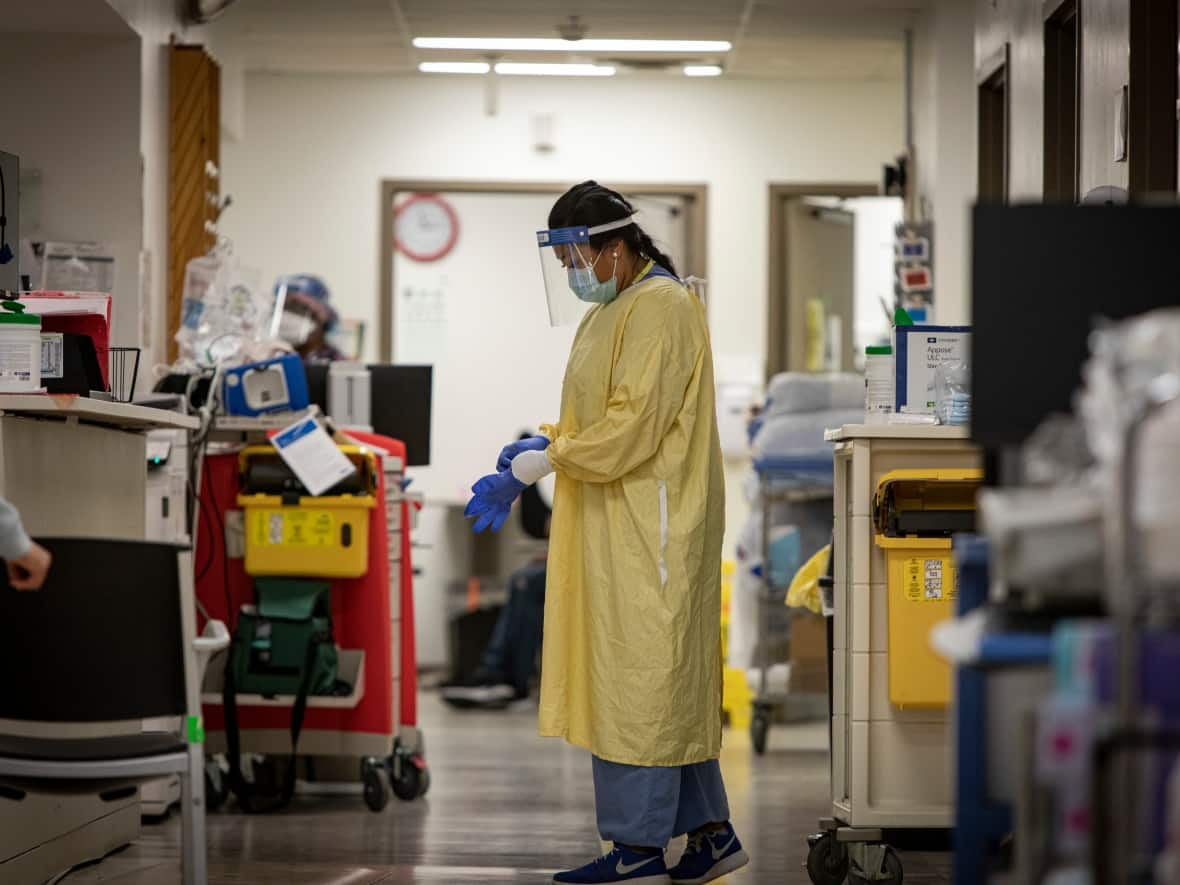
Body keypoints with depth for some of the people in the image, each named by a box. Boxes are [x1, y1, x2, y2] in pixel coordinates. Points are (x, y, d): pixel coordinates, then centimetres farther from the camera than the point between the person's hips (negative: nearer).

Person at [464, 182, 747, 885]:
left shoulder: (661, 307, -14)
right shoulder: (611, 310, 17)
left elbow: (632, 428, -21)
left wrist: (536, 463, -16)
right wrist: (542, 447, 4)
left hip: (650, 531, -10)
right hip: (615, 531, 10)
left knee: (637, 677, -6)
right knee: (668, 682, 12)